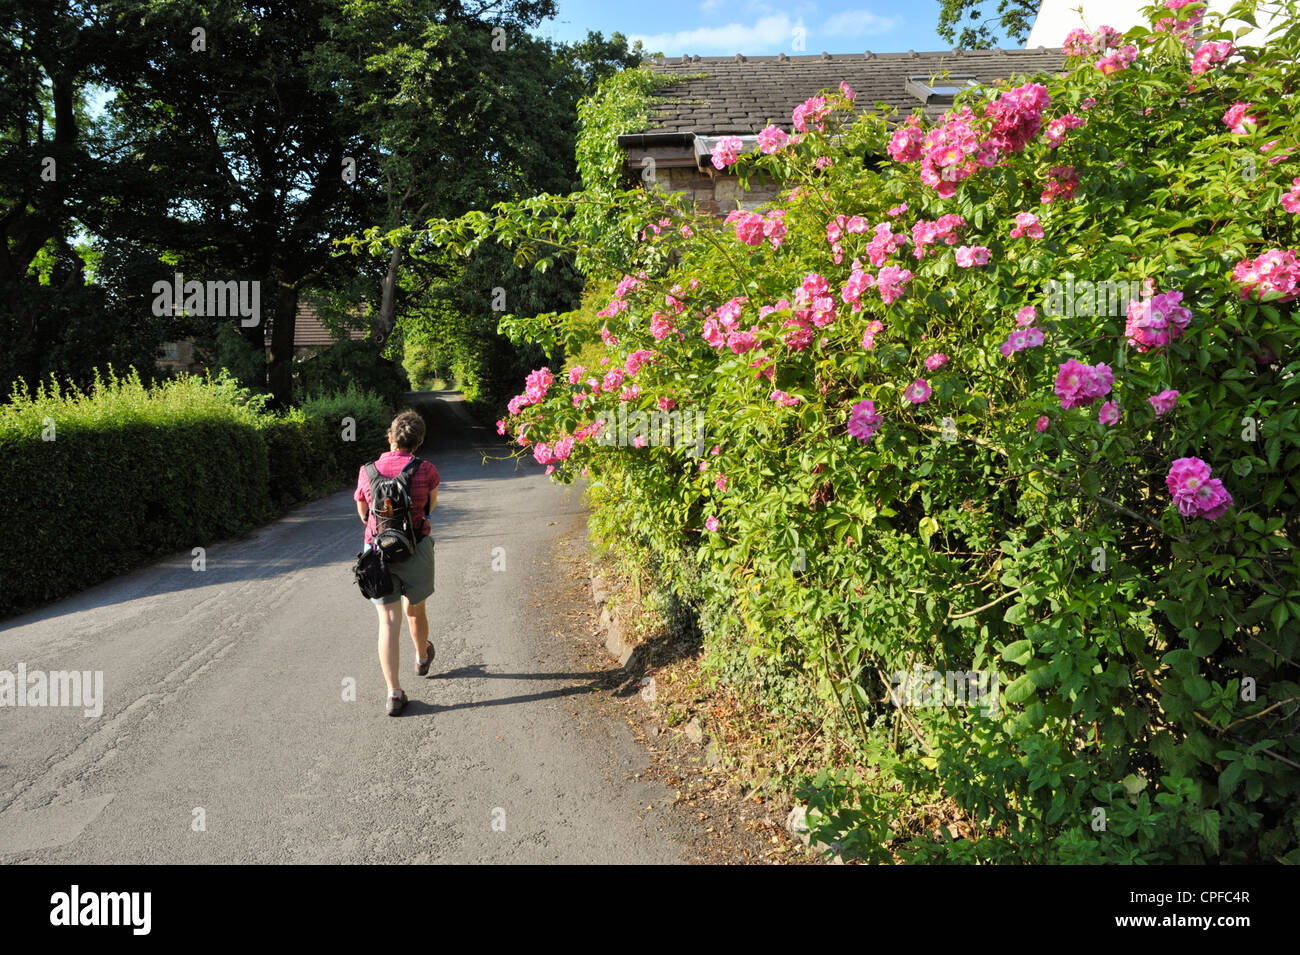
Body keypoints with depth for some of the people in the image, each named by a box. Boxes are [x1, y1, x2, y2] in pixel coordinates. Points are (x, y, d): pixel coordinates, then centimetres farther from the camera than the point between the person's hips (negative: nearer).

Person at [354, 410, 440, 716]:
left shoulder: (368, 472, -3)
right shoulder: (426, 470, -9)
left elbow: (363, 515, 12)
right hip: (416, 550, 0)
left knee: (388, 622, 0)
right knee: (415, 610, 22)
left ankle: (394, 692, -5)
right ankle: (422, 657, 48)